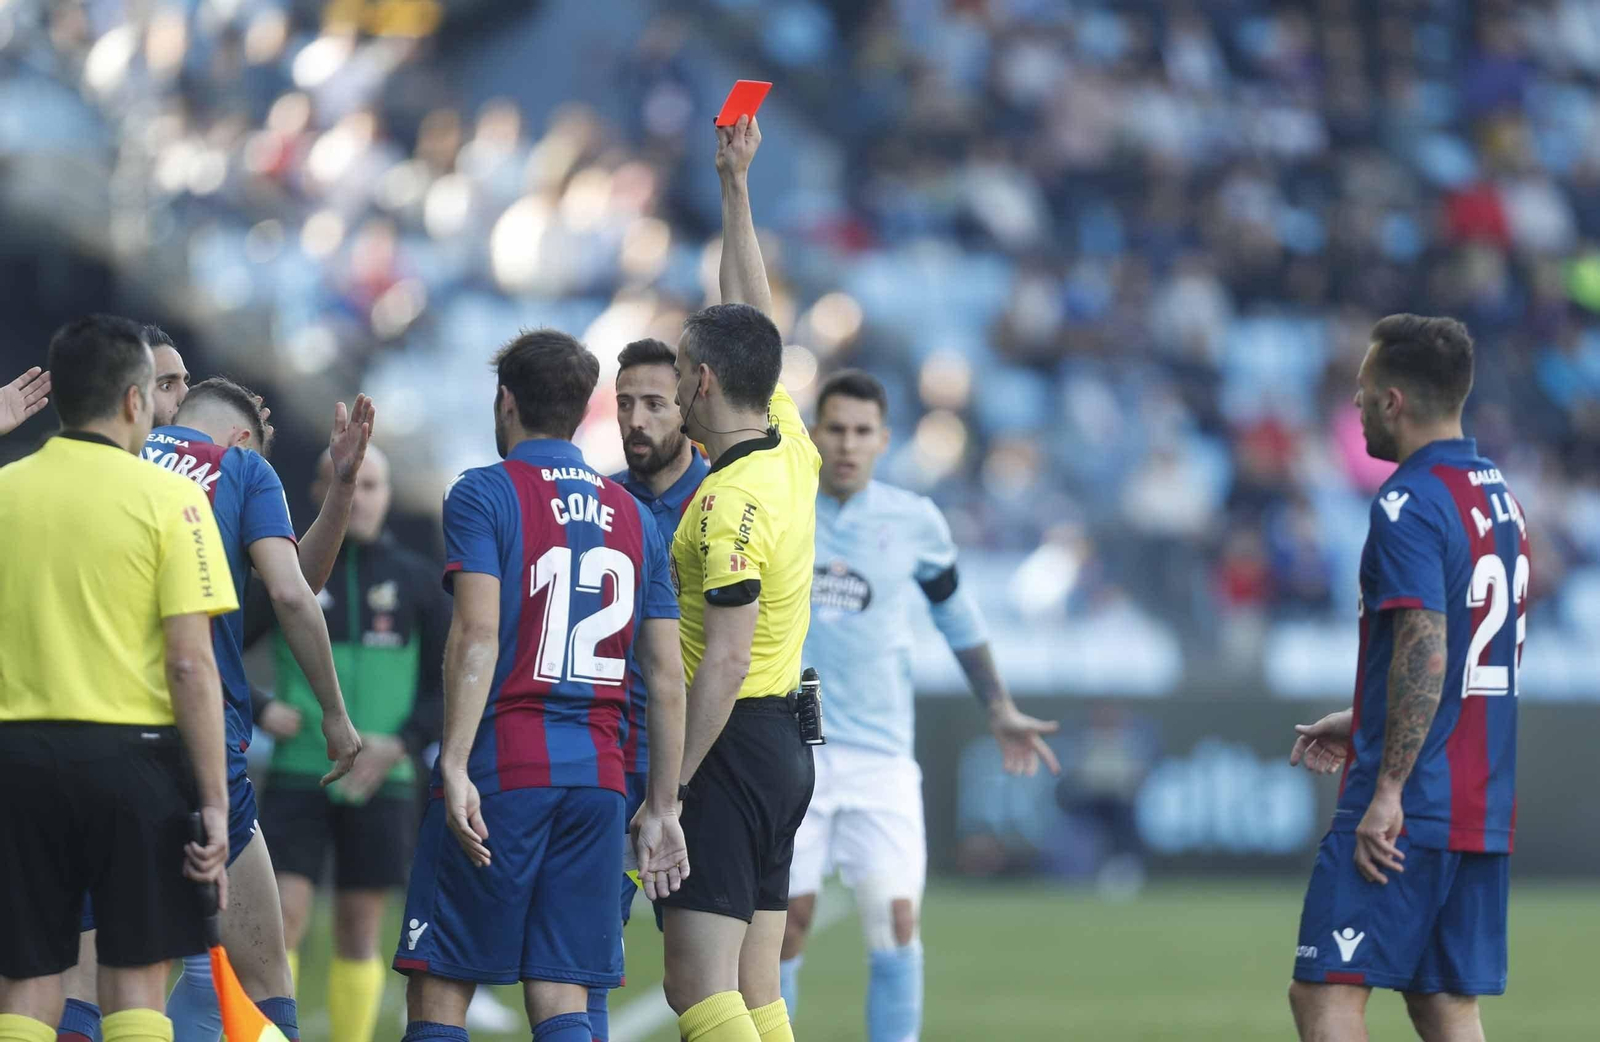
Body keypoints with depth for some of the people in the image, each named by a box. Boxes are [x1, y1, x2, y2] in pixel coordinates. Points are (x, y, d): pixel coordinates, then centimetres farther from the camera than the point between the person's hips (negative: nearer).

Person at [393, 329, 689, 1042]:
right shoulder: (634, 518, 14)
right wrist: (661, 807, 16)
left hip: (502, 771, -5)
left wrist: (456, 767, -19)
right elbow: (667, 677, 12)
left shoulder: (485, 494, -2)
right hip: (598, 781, 5)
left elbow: (476, 636, -14)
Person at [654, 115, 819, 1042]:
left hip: (732, 745, -9)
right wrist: (736, 186, 28)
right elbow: (752, 315, 23)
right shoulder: (791, 450, 8)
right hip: (784, 743, 9)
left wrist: (668, 789, -20)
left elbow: (725, 662, -21)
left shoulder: (733, 501, -17)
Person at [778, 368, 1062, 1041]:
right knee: (787, 922, -1)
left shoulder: (913, 522, 1)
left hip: (880, 752, 1)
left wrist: (999, 710, 19)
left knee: (896, 922, -10)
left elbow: (955, 613, 17)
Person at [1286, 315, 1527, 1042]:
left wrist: (1388, 790, -21)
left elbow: (1426, 653, -21)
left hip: (1405, 816, -9)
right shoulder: (1501, 498, 15)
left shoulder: (1409, 504, -13)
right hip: (1485, 813, 9)